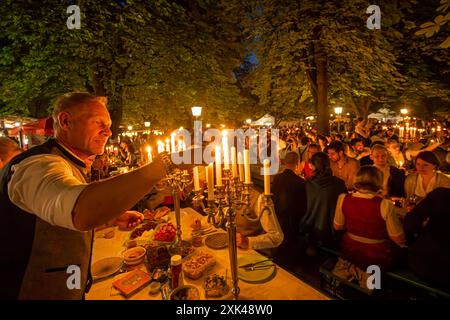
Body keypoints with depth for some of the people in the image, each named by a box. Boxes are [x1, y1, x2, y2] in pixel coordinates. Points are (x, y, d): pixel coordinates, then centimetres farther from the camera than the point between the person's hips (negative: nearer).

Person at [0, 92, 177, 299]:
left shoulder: (66, 164, 7)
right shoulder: (40, 165, -27)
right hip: (38, 293, -9)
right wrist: (165, 163, -48)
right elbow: (81, 212, -49)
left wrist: (111, 218, 1)